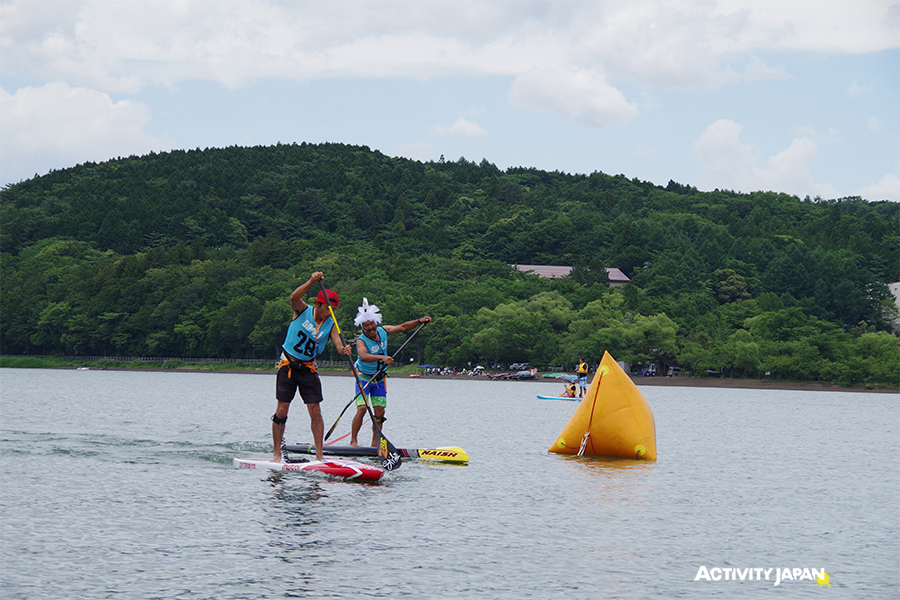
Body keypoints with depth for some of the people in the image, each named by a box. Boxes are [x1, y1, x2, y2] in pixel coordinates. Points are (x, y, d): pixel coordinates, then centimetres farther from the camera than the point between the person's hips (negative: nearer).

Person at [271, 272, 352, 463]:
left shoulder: (330, 325, 0)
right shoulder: (303, 311, -7)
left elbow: (338, 344, -15)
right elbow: (294, 298, -28)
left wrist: (344, 349, -39)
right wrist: (312, 282, -41)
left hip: (308, 369, 3)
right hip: (288, 366, -3)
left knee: (315, 412, -4)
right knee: (282, 411, -4)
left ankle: (319, 455, -1)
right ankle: (277, 454, 3)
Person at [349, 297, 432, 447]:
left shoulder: (383, 331, -3)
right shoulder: (361, 341, -22)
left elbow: (403, 327, 7)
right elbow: (363, 356, -42)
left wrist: (419, 321, -4)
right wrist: (382, 357, -56)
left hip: (379, 379, 5)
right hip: (364, 378, -5)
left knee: (379, 412, 1)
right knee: (362, 408, -18)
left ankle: (375, 443, 10)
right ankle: (353, 441, -9)